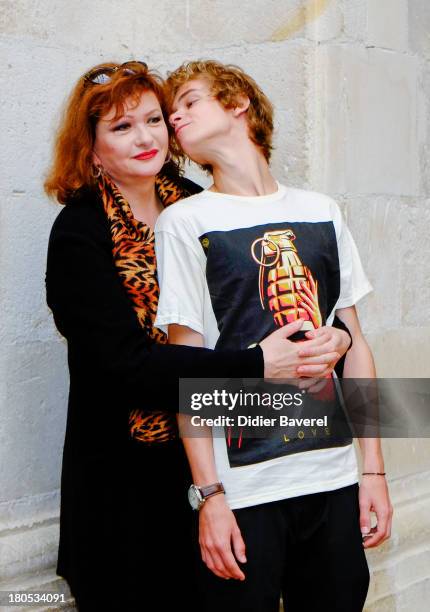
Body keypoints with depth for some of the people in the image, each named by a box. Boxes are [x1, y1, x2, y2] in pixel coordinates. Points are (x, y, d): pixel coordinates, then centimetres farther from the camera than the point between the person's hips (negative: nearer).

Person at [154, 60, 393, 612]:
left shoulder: (321, 212, 9)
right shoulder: (184, 221, -1)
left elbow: (354, 343, 10)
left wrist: (374, 469, 6)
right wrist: (209, 495, -10)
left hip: (334, 474, 4)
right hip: (243, 485, -3)